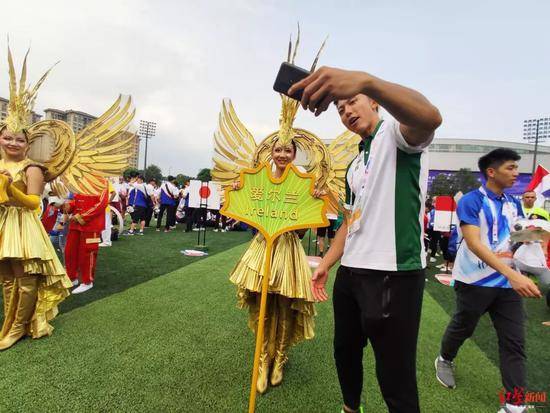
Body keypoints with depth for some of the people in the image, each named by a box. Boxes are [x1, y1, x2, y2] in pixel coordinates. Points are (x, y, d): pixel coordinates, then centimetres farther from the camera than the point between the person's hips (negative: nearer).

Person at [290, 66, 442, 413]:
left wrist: (365, 80, -44)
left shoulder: (396, 133, -5)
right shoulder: (354, 166, 20)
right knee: (345, 351, 22)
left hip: (394, 275, -8)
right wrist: (326, 264, 16)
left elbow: (430, 118, -30)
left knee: (395, 377, 2)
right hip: (350, 273, 9)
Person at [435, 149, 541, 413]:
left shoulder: (513, 203, 7)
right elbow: (474, 243, -25)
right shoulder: (471, 201, -14)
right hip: (475, 281, -5)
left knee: (514, 342, 5)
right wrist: (512, 274, -34)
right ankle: (444, 360, 42)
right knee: (462, 329, 14)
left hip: (507, 282, 6)